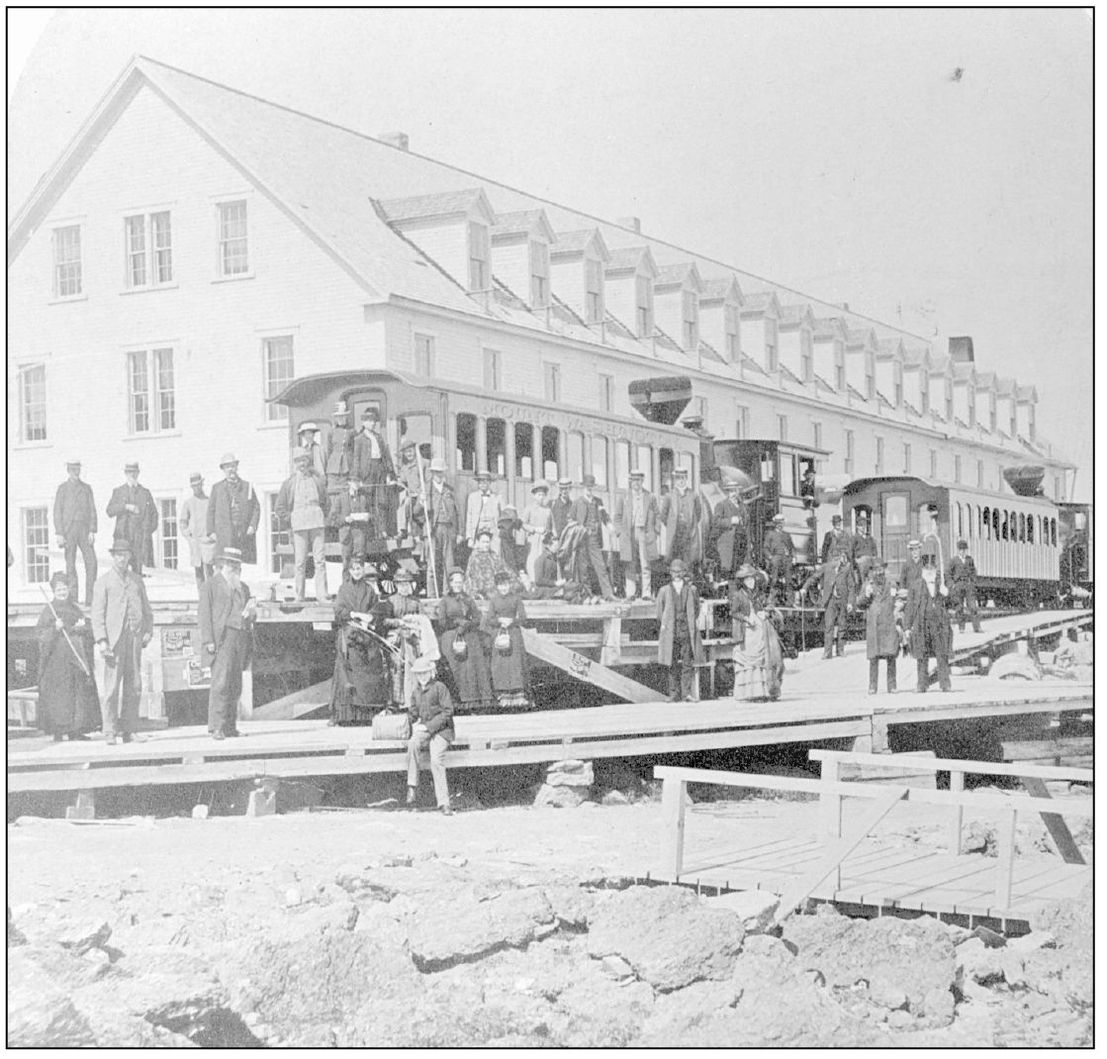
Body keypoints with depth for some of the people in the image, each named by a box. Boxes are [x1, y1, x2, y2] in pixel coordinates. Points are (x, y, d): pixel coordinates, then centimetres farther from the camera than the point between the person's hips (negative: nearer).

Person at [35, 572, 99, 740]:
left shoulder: (75, 608, 16)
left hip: (77, 655, 5)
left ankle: (75, 730, 6)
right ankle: (58, 731, -6)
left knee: (80, 691, 1)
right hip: (57, 656, -5)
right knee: (58, 693, -8)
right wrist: (55, 628, -23)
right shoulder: (48, 610, 2)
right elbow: (42, 635, -6)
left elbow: (87, 632, 16)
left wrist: (82, 627, -6)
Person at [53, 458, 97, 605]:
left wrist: (92, 531, -3)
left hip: (84, 529, 2)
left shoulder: (86, 488, 12)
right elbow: (57, 512, 1)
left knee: (91, 562, -9)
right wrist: (59, 534, -8)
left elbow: (92, 510, 9)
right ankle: (72, 600, 0)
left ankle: (90, 599, -6)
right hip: (68, 530, -2)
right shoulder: (62, 488, 5)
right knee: (70, 565, -2)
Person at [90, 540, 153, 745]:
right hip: (114, 638, -4)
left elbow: (146, 609, 22)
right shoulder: (103, 581, 6)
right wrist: (101, 641, -11)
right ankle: (110, 732, -6)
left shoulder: (137, 580, 19)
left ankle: (128, 729, 9)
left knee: (134, 686, 3)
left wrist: (148, 631, 6)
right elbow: (97, 613, -1)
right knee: (111, 687, -8)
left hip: (135, 637, 4)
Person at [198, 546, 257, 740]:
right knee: (221, 683, -13)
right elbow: (205, 614, -1)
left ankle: (230, 727, 9)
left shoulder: (243, 588, 24)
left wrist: (252, 612, 3)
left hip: (242, 638, 6)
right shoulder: (210, 585, 6)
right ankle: (216, 727, -13)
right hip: (223, 638, -6)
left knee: (235, 686, 5)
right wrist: (208, 641, -10)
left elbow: (250, 616, 28)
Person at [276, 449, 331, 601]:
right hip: (299, 525, -1)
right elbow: (280, 506, 11)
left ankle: (322, 595, -1)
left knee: (320, 560, -3)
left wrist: (323, 517, 12)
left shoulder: (317, 480, 10)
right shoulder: (289, 482, 6)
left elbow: (327, 502, 22)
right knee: (300, 562, -3)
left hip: (317, 524, 1)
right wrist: (288, 520, 3)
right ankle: (299, 597, 2)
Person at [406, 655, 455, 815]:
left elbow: (448, 712, -9)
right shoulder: (416, 692, 17)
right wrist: (415, 723, 2)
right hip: (423, 731, 4)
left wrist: (428, 726, -15)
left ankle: (443, 803, -25)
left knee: (436, 761, -28)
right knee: (413, 743, -33)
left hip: (441, 730, -4)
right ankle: (412, 787, -33)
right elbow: (412, 713, 26)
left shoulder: (440, 687, -2)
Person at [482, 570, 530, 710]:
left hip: (514, 633, -1)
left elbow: (523, 616, 0)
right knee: (500, 665, -4)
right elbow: (489, 620, 3)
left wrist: (512, 621, -16)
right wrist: (500, 621, -14)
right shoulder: (493, 600, 6)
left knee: (515, 662, -5)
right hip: (498, 634, 1)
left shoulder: (516, 598, 4)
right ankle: (503, 697, -2)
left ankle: (518, 696, -3)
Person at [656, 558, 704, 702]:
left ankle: (687, 693, -9)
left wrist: (695, 624, 7)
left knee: (687, 663, -8)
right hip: (671, 630, 1)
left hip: (687, 630, -1)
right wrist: (662, 626, 6)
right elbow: (660, 612, 12)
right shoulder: (664, 591, 8)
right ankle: (674, 694, 7)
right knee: (673, 664, 3)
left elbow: (697, 609, 15)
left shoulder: (691, 590, 9)